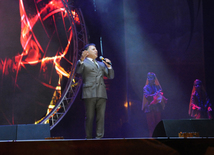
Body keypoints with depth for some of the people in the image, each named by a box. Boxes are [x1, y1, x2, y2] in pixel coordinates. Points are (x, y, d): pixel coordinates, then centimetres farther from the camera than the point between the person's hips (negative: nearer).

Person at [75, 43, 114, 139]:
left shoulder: (101, 64, 26)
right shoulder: (83, 62, 9)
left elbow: (111, 76, 23)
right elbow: (78, 71, -12)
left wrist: (109, 66, 7)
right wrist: (81, 60, -27)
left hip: (101, 94, 5)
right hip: (89, 94, -5)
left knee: (101, 117, -2)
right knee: (89, 117, -3)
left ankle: (99, 137, -1)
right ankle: (89, 138, 2)